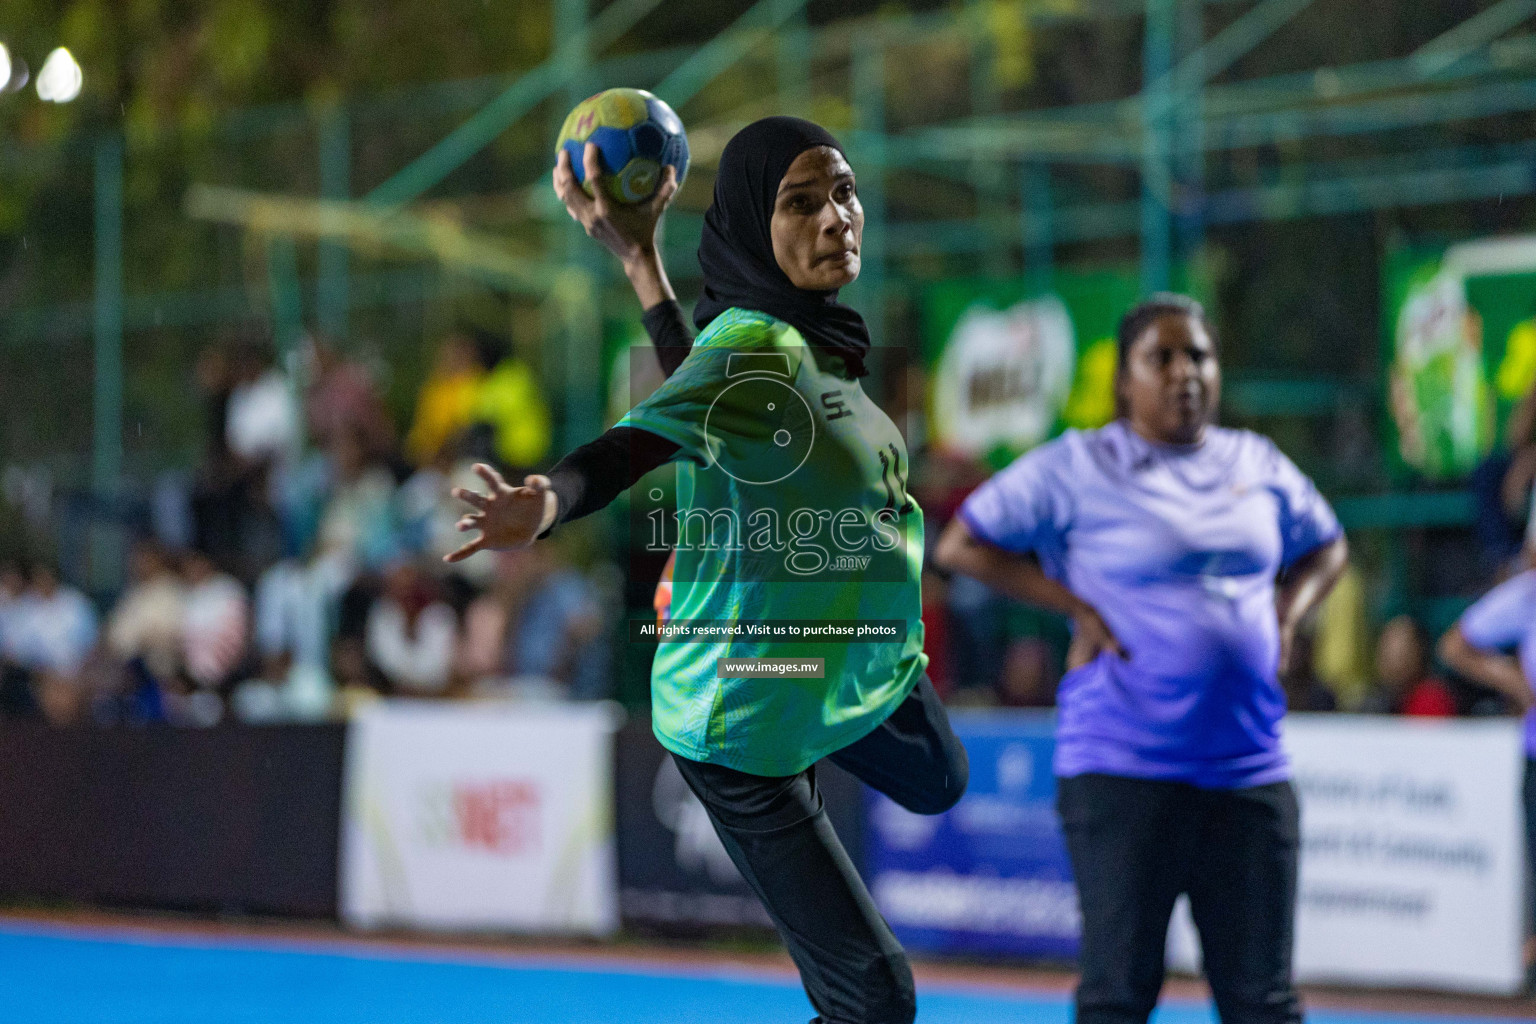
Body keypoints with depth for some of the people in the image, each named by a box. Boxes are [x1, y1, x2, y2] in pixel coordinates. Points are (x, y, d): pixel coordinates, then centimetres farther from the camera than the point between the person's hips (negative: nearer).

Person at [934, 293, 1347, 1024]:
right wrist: (1077, 608, -6)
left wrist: (1287, 616, 9)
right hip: (1123, 771, -4)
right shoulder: (1076, 468, -2)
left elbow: (1324, 548, 29)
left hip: (1250, 768, 4)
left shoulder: (1259, 466, 12)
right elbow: (961, 544, 0)